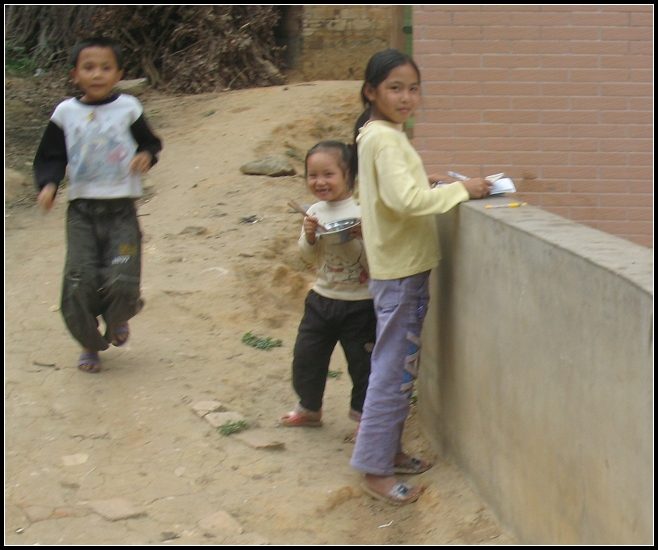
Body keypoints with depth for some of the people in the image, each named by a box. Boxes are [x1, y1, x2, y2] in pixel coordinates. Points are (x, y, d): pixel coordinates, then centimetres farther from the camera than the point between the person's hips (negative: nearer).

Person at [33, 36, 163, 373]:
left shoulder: (128, 108, 1)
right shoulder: (66, 113, 3)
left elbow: (150, 143, 11)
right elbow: (50, 157, 7)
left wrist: (147, 156, -11)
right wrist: (48, 185, -11)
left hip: (122, 210, -1)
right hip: (82, 210, 1)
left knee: (121, 280, -9)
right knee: (80, 281, -4)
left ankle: (118, 319, 28)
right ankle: (90, 344, 20)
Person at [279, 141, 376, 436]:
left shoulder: (362, 211, -15)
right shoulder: (315, 212, 1)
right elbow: (309, 257, 6)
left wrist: (364, 236, -32)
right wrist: (309, 236, -14)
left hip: (360, 305, -5)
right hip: (322, 299, 5)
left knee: (362, 361, 6)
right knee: (306, 355, 14)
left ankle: (363, 411, 26)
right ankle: (309, 408, 35)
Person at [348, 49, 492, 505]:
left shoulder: (380, 135, 13)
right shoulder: (384, 138, -18)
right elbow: (404, 199, -29)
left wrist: (427, 182, 9)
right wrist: (460, 190, -21)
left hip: (407, 267, 10)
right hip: (400, 272, -10)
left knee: (401, 366, 18)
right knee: (395, 369, -4)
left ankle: (389, 450, 29)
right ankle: (375, 470, 3)